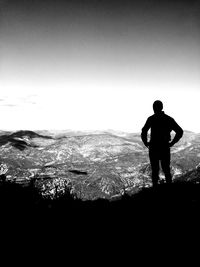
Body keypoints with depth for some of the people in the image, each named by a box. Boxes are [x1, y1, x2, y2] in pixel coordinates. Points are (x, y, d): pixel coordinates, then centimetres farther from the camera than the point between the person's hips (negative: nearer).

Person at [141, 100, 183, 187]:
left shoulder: (151, 119, -6)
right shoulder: (169, 119, 3)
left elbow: (144, 132, -18)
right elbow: (180, 131, -2)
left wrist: (146, 143, -4)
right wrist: (172, 143, 3)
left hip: (154, 148, -2)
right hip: (165, 148, 2)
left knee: (155, 170, 10)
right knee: (166, 170, 16)